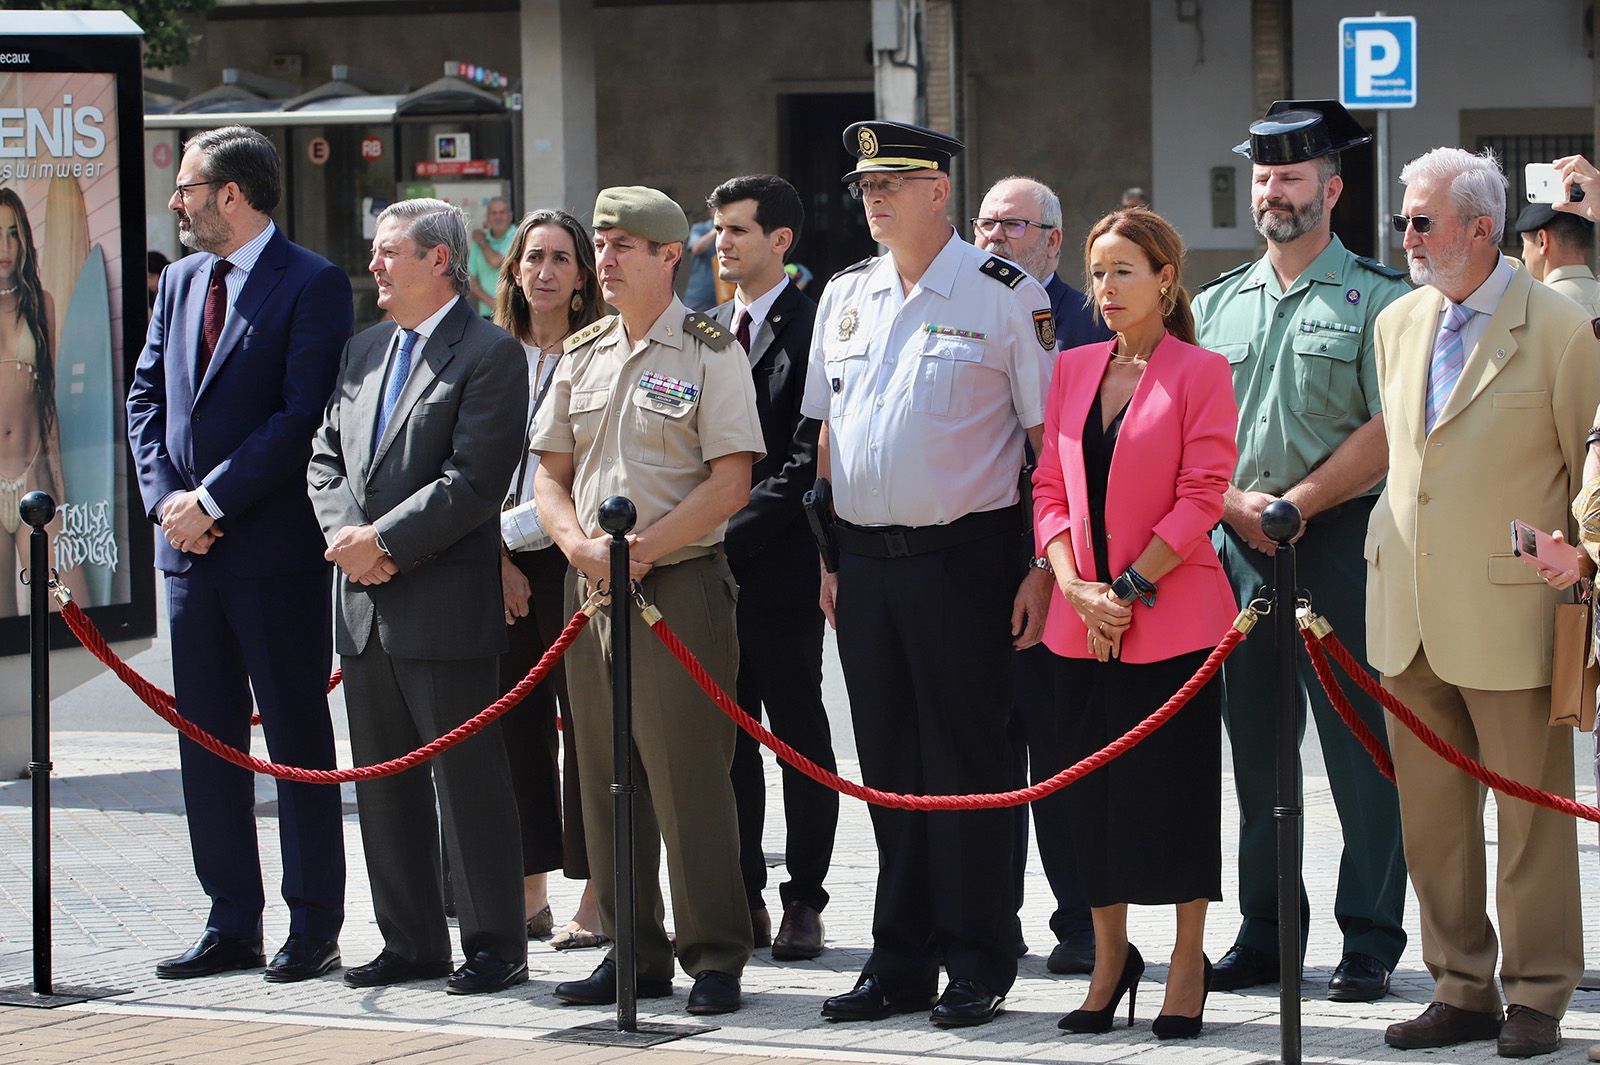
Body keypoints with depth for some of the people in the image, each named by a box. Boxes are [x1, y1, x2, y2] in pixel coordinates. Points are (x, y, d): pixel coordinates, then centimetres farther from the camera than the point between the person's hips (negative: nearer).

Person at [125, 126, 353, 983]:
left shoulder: (313, 286, -9)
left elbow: (305, 414, -15)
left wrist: (213, 499, -16)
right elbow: (146, 394, 14)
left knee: (296, 736, 0)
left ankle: (313, 928, 6)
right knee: (206, 738, 9)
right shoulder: (180, 283, 14)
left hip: (276, 549, -7)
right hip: (191, 550, 7)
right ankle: (232, 926, 15)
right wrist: (165, 497, -2)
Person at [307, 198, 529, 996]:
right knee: (384, 782, 12)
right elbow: (326, 458, 15)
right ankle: (412, 941, 20)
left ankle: (495, 945, 5)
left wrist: (383, 540, -15)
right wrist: (346, 536, -3)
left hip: (445, 607, -8)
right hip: (365, 605, 8)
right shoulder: (364, 352, 16)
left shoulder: (489, 355, -8)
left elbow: (473, 482, -16)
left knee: (468, 780, -3)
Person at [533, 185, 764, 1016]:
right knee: (606, 776, 8)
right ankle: (633, 954, 16)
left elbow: (730, 484, -11)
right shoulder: (582, 355, 13)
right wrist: (581, 546, -4)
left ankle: (715, 957, -1)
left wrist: (639, 550, -15)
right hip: (590, 585, 6)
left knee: (688, 775, -7)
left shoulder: (711, 354, -5)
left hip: (679, 583, -6)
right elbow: (551, 474, 16)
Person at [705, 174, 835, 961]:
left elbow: (807, 461, -14)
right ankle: (742, 899, 15)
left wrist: (732, 533, -18)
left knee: (799, 738, 2)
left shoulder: (811, 327, -8)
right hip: (710, 567, 7)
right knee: (727, 739, 9)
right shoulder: (709, 329, 15)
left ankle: (804, 902, 7)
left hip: (778, 565, -7)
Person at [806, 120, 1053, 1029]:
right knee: (889, 766, 10)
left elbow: (1052, 440, -6)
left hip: (965, 558, -6)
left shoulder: (1006, 295, -5)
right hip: (866, 561, 6)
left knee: (969, 765, -1)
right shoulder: (846, 297, 12)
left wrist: (1043, 569, -11)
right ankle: (900, 963, 18)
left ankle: (979, 965, 6)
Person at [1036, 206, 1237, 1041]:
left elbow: (1201, 495, -9)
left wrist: (1131, 588, -13)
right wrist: (1076, 587, -6)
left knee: (1175, 784, 0)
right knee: (1091, 786, 8)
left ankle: (1188, 963, 10)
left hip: (1172, 617, -5)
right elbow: (1050, 487, 9)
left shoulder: (1200, 373, -4)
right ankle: (1110, 959, 19)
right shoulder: (1074, 370, 11)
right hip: (1082, 619, 5)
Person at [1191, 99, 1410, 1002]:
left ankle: (1371, 941, 2)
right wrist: (1235, 503, -4)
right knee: (1255, 747, 8)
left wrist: (1297, 504, -13)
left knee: (1361, 745, -4)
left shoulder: (1375, 299, -2)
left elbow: (1389, 431, -10)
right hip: (1237, 545, 5)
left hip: (1340, 538, -5)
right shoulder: (1217, 305, 14)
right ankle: (1265, 936, 15)